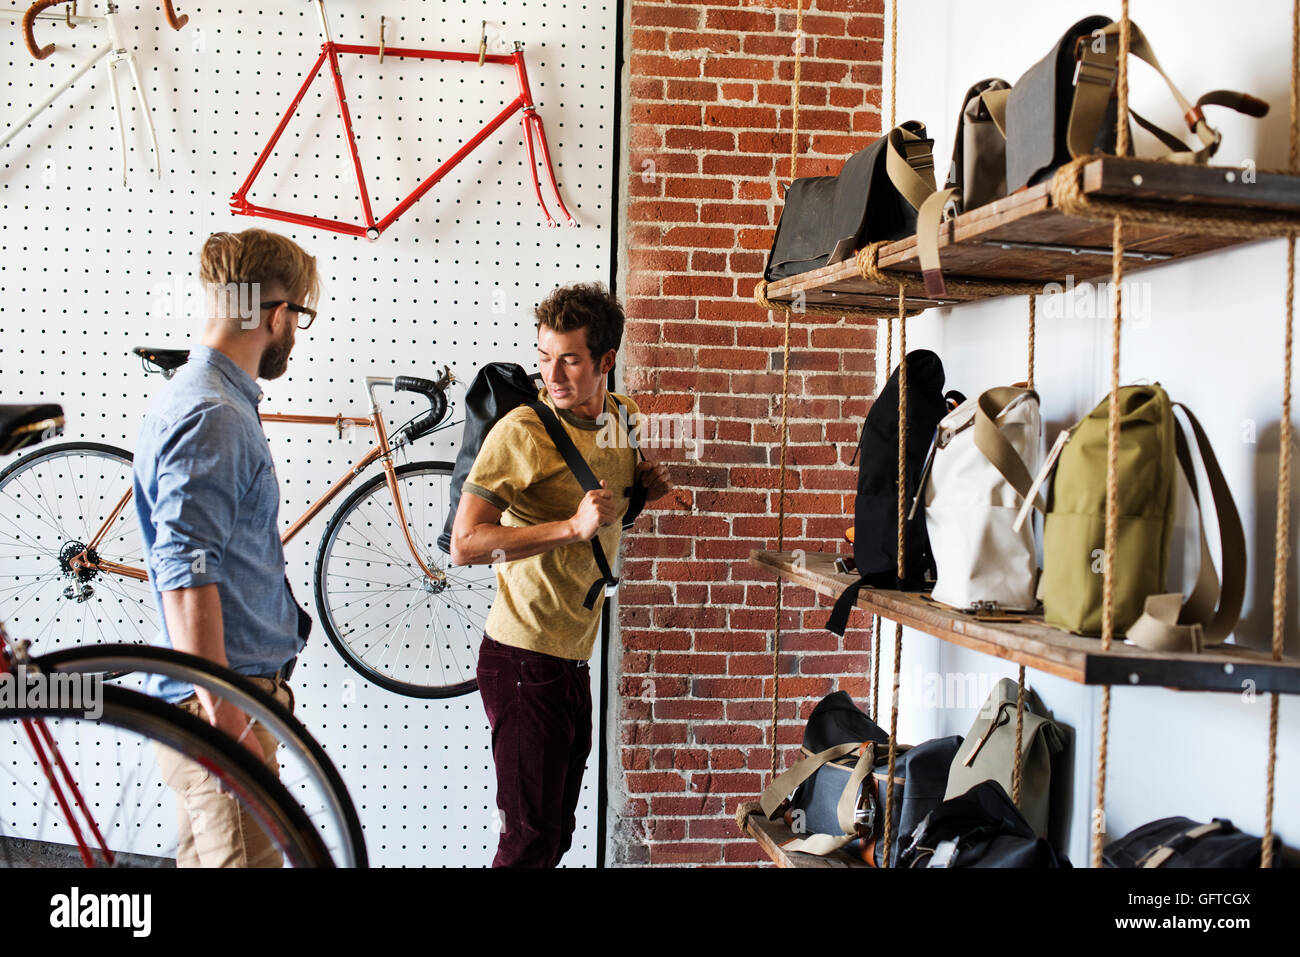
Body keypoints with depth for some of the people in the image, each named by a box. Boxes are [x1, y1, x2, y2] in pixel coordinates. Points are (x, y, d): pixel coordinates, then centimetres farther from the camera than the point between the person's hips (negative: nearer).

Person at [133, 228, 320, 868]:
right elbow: (186, 575, -25)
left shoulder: (206, 401, 16)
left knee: (204, 855, 18)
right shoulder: (212, 417, -18)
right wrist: (221, 714, -26)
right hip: (222, 703, -10)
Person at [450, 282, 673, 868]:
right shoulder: (522, 431, -16)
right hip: (525, 660, -7)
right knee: (531, 842, -1)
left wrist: (644, 486, 2)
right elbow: (465, 544, -22)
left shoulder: (622, 419, 7)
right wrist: (573, 526, -29)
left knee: (558, 834, 18)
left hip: (575, 660, 7)